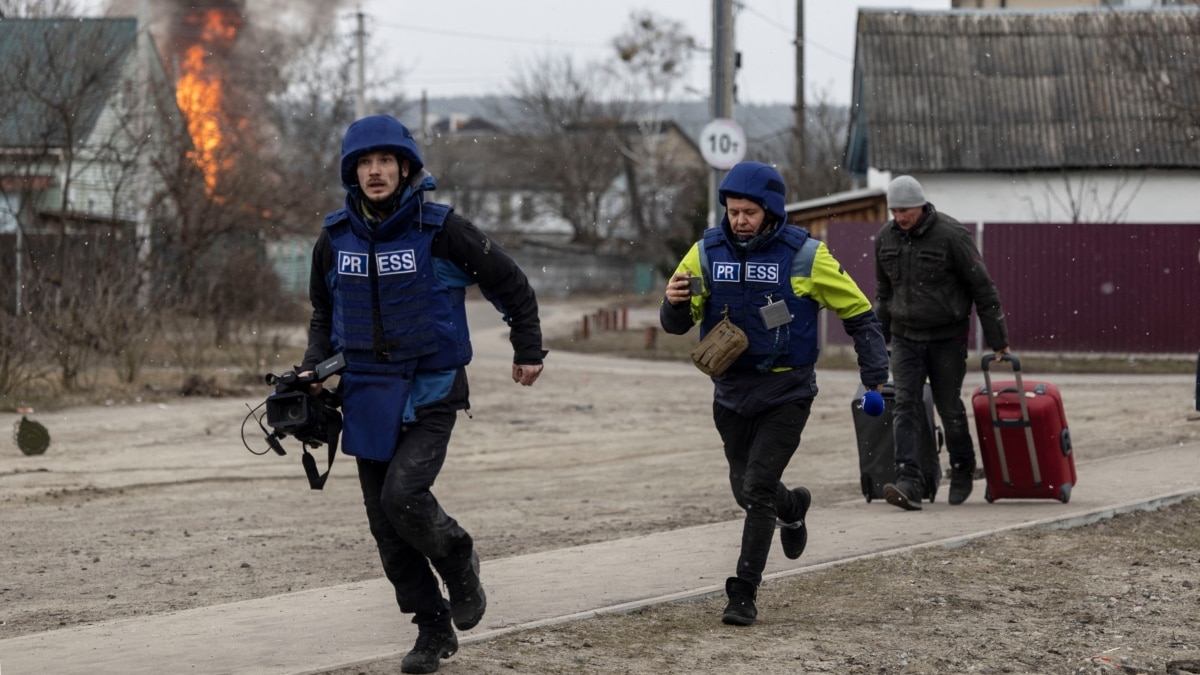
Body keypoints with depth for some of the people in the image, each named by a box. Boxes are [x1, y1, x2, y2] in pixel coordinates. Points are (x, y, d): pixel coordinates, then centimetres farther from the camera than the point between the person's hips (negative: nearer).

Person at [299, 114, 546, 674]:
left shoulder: (440, 229, -10)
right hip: (367, 395, 5)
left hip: (430, 391, -5)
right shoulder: (336, 237, 3)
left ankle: (458, 560, 9)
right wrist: (315, 367, 6)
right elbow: (324, 311, 20)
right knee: (385, 523, 4)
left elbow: (510, 284, 2)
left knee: (403, 495, -22)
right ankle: (434, 629, 16)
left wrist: (528, 350, 8)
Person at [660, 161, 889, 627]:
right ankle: (793, 507, 51)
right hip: (731, 391, 4)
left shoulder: (804, 255, -9)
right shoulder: (707, 252, -2)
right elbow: (677, 324, 0)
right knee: (745, 491, 16)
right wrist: (675, 303, -24)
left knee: (758, 490, -13)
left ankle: (744, 594, -5)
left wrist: (875, 375, -7)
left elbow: (859, 313, -1)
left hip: (786, 392, -4)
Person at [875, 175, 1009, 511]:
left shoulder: (952, 236, -15)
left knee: (949, 406, 5)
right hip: (905, 336, 4)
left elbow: (982, 288, -9)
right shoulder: (885, 238, 2)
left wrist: (998, 341, -7)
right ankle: (909, 483, -18)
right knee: (906, 405, -10)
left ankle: (962, 471, 29)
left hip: (947, 337, -4)